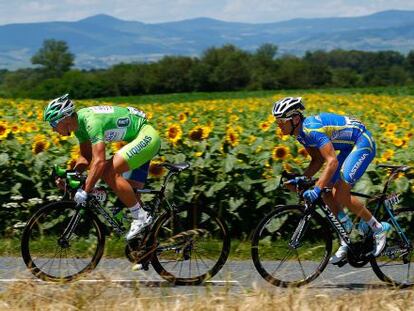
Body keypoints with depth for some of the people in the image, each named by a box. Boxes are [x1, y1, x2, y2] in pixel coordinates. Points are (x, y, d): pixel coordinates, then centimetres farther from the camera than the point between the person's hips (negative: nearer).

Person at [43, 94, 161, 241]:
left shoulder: (91, 121, -28)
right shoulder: (79, 123, 2)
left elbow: (99, 161, -35)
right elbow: (86, 157, 12)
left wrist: (84, 191, -35)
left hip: (147, 136, -10)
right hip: (143, 140, 10)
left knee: (110, 172, -22)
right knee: (130, 192, 7)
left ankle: (141, 217, -12)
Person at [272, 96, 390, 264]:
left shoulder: (313, 129, -30)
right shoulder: (301, 133, 0)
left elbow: (332, 162, -37)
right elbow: (318, 160, 8)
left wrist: (317, 189, -45)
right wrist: (301, 179, -7)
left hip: (363, 143, -10)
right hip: (349, 147, 10)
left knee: (341, 195, -17)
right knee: (327, 193, 1)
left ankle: (379, 228, 0)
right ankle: (346, 244, 11)